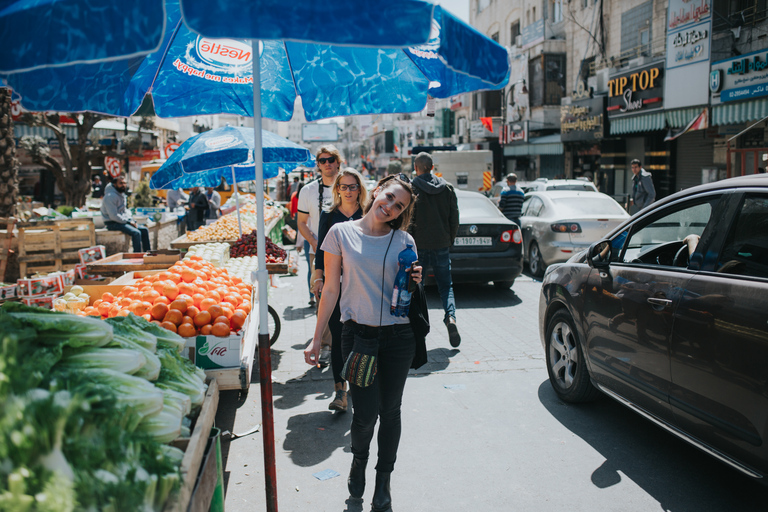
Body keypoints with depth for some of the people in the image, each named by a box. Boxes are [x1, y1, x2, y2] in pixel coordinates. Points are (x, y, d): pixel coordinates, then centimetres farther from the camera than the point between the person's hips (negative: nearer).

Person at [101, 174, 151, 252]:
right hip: (113, 223, -10)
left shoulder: (122, 195, 15)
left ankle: (148, 252, 7)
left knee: (144, 230, 1)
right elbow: (113, 216, -21)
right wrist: (128, 221, -16)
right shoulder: (110, 196, -16)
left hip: (123, 221, 10)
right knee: (136, 233, -27)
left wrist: (131, 219, 4)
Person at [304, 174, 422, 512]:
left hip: (399, 336, 2)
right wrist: (316, 339, 1)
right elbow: (331, 290, 2)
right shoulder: (341, 233, -1)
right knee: (365, 413, -2)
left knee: (390, 411, 10)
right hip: (358, 335, -1)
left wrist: (415, 282, -10)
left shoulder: (403, 240, 3)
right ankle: (358, 460, 34)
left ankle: (383, 482, 33)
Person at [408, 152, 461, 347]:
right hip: (442, 244, 3)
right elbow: (454, 218, 7)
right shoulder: (447, 188, 4)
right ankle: (450, 316, -11)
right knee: (446, 285, 12)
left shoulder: (411, 188, -7)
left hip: (419, 245, -2)